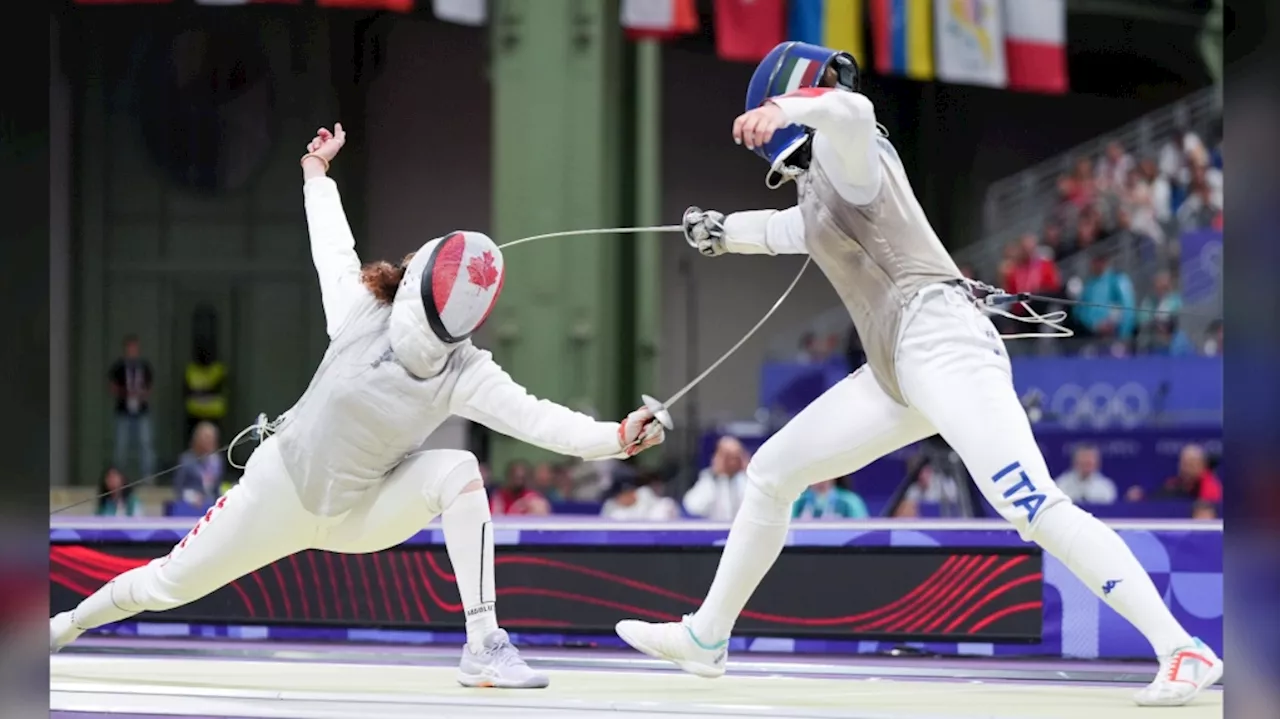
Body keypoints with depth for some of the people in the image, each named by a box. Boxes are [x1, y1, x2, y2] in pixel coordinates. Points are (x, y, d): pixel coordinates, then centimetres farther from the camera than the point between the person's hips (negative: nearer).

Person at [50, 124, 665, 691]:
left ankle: (483, 647, -24)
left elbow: (535, 419, -35)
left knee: (458, 471, -27)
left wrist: (617, 437, -50)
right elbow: (333, 246, -4)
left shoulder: (467, 374, -22)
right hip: (281, 491, -1)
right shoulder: (362, 313, -24)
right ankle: (67, 623, 38)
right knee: (170, 584, 6)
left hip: (360, 512, 1)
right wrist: (316, 172, 10)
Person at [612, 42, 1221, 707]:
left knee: (1033, 508, -24)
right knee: (770, 474, 17)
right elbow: (797, 230, 48)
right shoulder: (820, 180, 24)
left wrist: (785, 109, -47)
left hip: (941, 344, -10)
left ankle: (1183, 652, -30)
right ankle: (706, 637, 31)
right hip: (898, 368, 10)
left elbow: (850, 108, -29)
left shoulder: (845, 147, -3)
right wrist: (723, 231, 44)